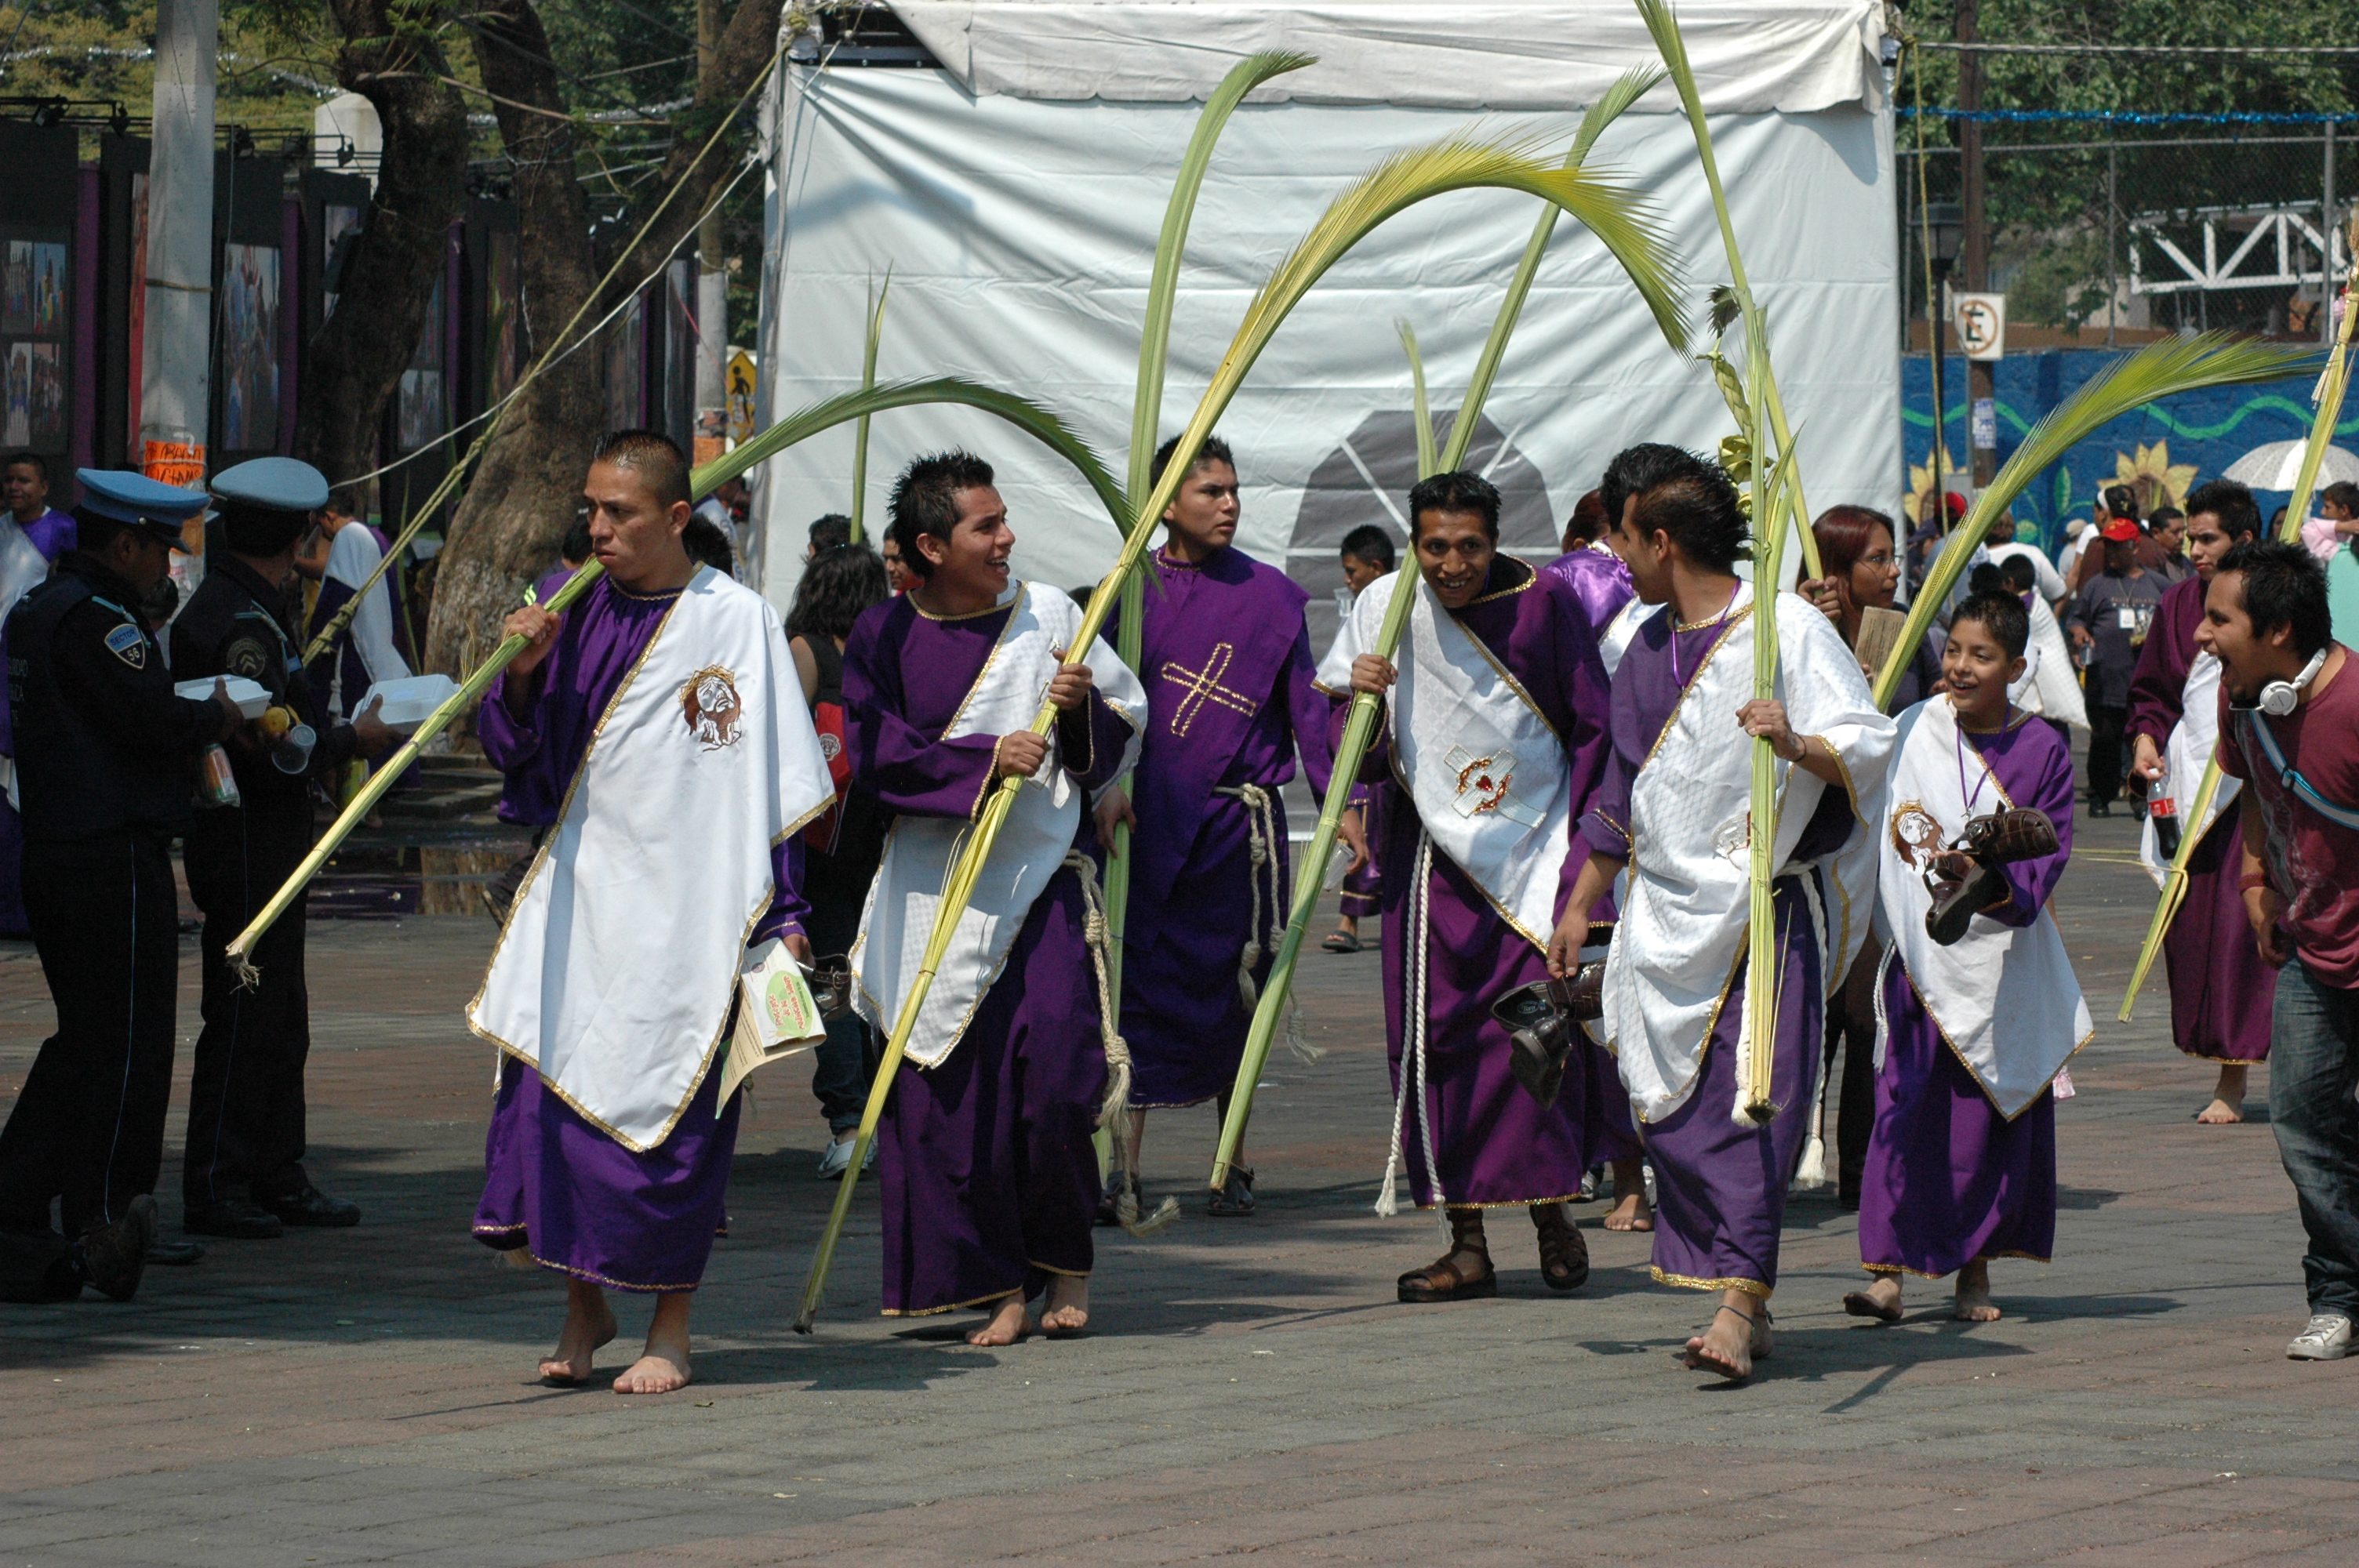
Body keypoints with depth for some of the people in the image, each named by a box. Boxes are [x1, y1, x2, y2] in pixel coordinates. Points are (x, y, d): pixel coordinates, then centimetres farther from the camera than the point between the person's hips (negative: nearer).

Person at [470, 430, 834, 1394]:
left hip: (688, 908, -4)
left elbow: (773, 777, -5)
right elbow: (512, 749, 11)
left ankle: (669, 1332, 10)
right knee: (551, 1089, 0)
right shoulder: (574, 608, 7)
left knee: (671, 1107, -1)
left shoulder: (736, 622, -6)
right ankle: (584, 1309, 15)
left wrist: (781, 914, -8)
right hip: (578, 895, 4)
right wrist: (524, 670, -8)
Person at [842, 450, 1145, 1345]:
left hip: (1042, 877, 0)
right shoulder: (884, 637, 2)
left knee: (1052, 1062, -13)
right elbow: (878, 755, -8)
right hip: (936, 888, 0)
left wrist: (1082, 707, -9)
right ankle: (995, 1283, 7)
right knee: (944, 1087, -3)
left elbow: (1130, 727, 12)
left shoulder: (1048, 615, 6)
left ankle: (1064, 1265, 8)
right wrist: (985, 759, -16)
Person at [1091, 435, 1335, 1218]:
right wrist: (1111, 781, -14)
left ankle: (1234, 1167, 16)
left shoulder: (1270, 594, 5)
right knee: (1142, 986, -6)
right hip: (1151, 819, 0)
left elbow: (1304, 701, 5)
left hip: (1238, 818, 0)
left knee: (1232, 989, 6)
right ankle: (1123, 1171, -6)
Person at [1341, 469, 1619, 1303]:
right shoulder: (1384, 608, 0)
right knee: (1434, 1036, -3)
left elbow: (1593, 730, 4)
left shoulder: (1544, 602, -5)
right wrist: (1362, 702, -17)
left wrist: (1584, 843, -2)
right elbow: (1367, 763, 4)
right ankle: (1467, 1243, 1)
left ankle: (1551, 1211, 7)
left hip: (1534, 843, -2)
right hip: (1436, 852, 2)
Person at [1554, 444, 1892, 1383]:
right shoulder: (1646, 645, 13)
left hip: (1766, 908, -7)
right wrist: (1579, 907, 25)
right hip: (1668, 914, 7)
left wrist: (1798, 745, -33)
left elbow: (1870, 749, -13)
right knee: (1672, 1106, 2)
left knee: (1752, 1103, -13)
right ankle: (1744, 1304, 11)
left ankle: (1741, 1299, -15)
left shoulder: (1788, 630, -9)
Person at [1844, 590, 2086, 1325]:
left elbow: (2047, 856, -5)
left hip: (1999, 956, 0)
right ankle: (1887, 1269, -8)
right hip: (1921, 955, 0)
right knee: (1906, 1106, -8)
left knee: (1990, 1116, 4)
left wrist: (1986, 879, -21)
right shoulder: (1911, 733, 2)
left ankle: (1975, 1271, 17)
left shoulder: (2043, 752, 0)